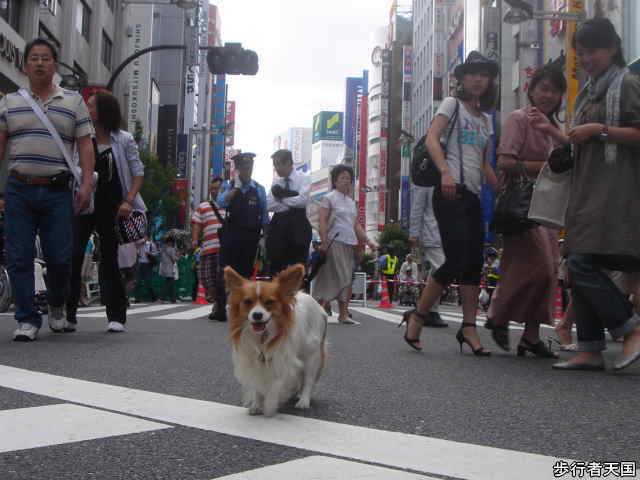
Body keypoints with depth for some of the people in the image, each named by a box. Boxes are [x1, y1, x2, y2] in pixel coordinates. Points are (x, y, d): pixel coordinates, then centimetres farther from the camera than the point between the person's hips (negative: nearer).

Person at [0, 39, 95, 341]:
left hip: (58, 191, -1)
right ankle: (27, 319, 7)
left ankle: (57, 306, 25)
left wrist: (86, 185, -7)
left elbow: (85, 146, 5)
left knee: (60, 257, -2)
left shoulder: (73, 102, 10)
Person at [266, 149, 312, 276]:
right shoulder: (276, 182, 11)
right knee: (276, 265, 5)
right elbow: (268, 205, 2)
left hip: (298, 224, -4)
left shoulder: (303, 178, -1)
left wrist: (281, 198, -8)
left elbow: (302, 200, -17)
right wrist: (291, 204, -10)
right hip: (278, 224, 4)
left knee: (298, 265, -1)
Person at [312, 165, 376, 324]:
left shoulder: (351, 201, 20)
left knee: (347, 279, 3)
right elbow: (322, 221, -7)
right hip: (336, 242, -6)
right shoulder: (329, 198, 1)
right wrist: (324, 242, -16)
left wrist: (367, 240, 12)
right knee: (343, 278, -11)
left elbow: (356, 224, 22)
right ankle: (343, 313, -7)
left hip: (350, 243, 6)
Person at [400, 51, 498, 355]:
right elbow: (432, 139, -10)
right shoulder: (453, 104, 5)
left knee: (475, 263, 3)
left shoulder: (486, 118, 23)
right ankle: (417, 317, 0)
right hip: (451, 191, -7)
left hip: (473, 195, 7)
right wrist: (445, 172, -27)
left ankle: (469, 327, 7)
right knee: (457, 261, -14)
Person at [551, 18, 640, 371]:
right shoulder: (587, 93, 23)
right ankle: (590, 350, 6)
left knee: (583, 263, -18)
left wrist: (600, 130, -14)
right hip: (586, 189, 9)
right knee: (580, 268, 3)